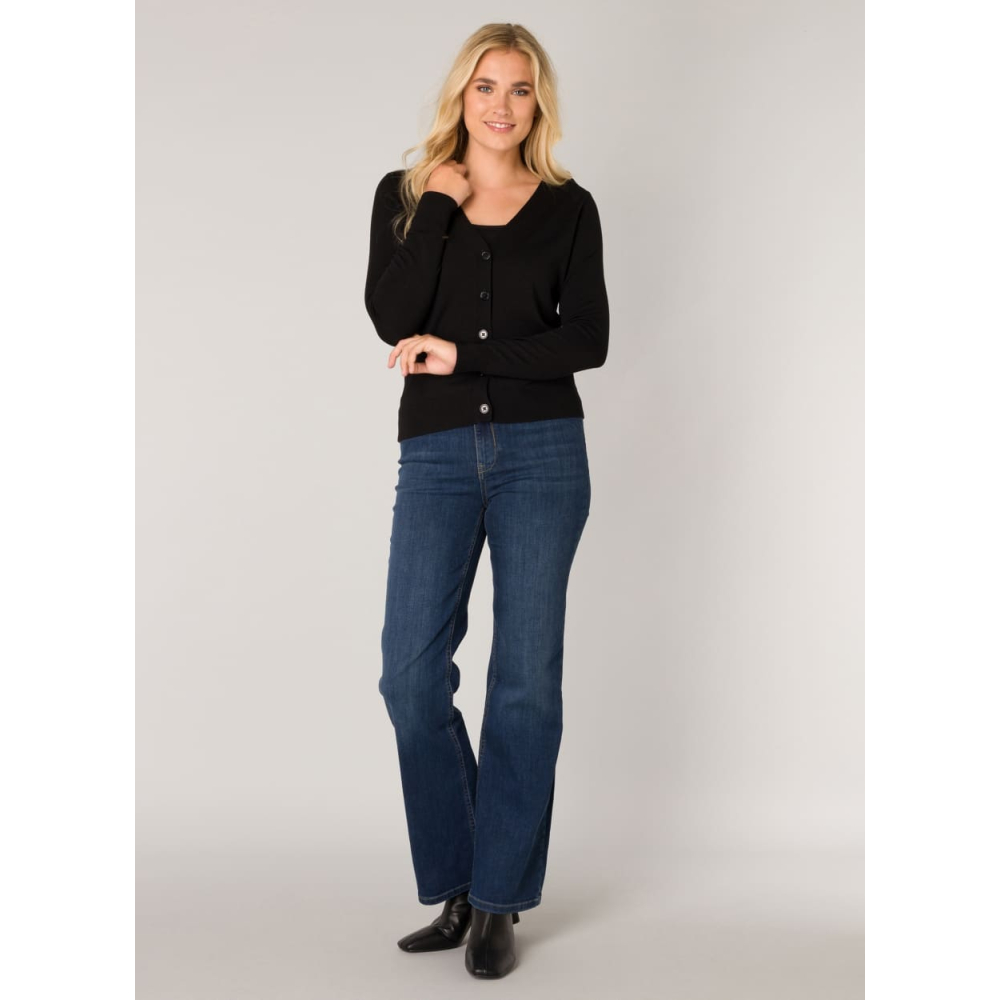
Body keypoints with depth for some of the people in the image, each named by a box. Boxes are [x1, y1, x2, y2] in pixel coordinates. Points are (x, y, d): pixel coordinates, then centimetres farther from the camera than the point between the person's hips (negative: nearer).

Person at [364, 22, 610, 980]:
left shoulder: (568, 207, 7)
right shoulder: (407, 193, 9)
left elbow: (586, 340, -2)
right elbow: (391, 318, -6)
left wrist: (464, 355, -9)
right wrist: (440, 206, -6)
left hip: (542, 452, -1)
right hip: (436, 455, 1)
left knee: (526, 678, 0)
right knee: (411, 675, -5)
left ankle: (497, 900, 13)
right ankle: (457, 887, 14)